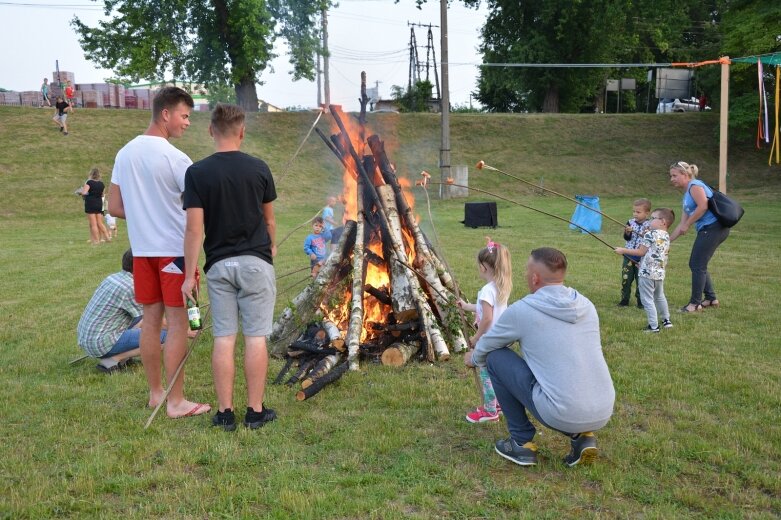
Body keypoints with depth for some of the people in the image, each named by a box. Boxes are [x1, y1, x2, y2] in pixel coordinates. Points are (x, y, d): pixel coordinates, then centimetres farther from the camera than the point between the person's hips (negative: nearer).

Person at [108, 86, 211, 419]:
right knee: (178, 324, 0)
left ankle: (155, 392, 25)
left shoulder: (124, 154, 7)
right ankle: (176, 402, 7)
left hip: (142, 250, 7)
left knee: (151, 320, 13)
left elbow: (114, 207, 9)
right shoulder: (174, 158, -15)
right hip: (174, 250, -7)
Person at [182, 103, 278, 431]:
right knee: (255, 337, 3)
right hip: (256, 262, 0)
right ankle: (255, 411, 9)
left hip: (219, 265, 0)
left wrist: (189, 275, -4)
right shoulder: (258, 168, -1)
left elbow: (194, 228, -9)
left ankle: (225, 412, 11)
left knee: (223, 339, 6)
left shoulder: (197, 173, -6)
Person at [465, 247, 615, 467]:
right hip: (603, 414, 6)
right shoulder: (586, 305, 9)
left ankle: (522, 443, 15)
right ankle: (582, 437, 14)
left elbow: (486, 346, 12)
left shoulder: (521, 310, -6)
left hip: (562, 415, -6)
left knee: (496, 358, 8)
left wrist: (474, 359, 35)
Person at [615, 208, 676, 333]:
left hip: (647, 273, -8)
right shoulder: (666, 236, 9)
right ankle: (666, 320, 34)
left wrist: (623, 250, -7)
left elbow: (640, 252, -13)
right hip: (660, 273, 8)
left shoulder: (650, 234, -14)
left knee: (647, 299, -1)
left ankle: (654, 326, -2)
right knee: (660, 296, 25)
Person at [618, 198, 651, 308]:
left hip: (642, 257, -3)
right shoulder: (630, 222, 2)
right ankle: (624, 299, 15)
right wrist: (627, 232, -27)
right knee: (626, 278, 5)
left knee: (640, 279, 3)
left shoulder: (649, 225, -5)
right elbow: (626, 238, -7)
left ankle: (640, 301, 14)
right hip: (629, 256, 3)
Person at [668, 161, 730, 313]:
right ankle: (711, 298, 25)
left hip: (713, 227, -10)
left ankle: (695, 303, 5)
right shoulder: (686, 195, 23)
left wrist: (687, 224, -13)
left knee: (698, 265, -4)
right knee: (695, 264, 15)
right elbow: (682, 224, 22)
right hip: (707, 230, 10)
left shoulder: (694, 186, -5)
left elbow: (703, 206, -21)